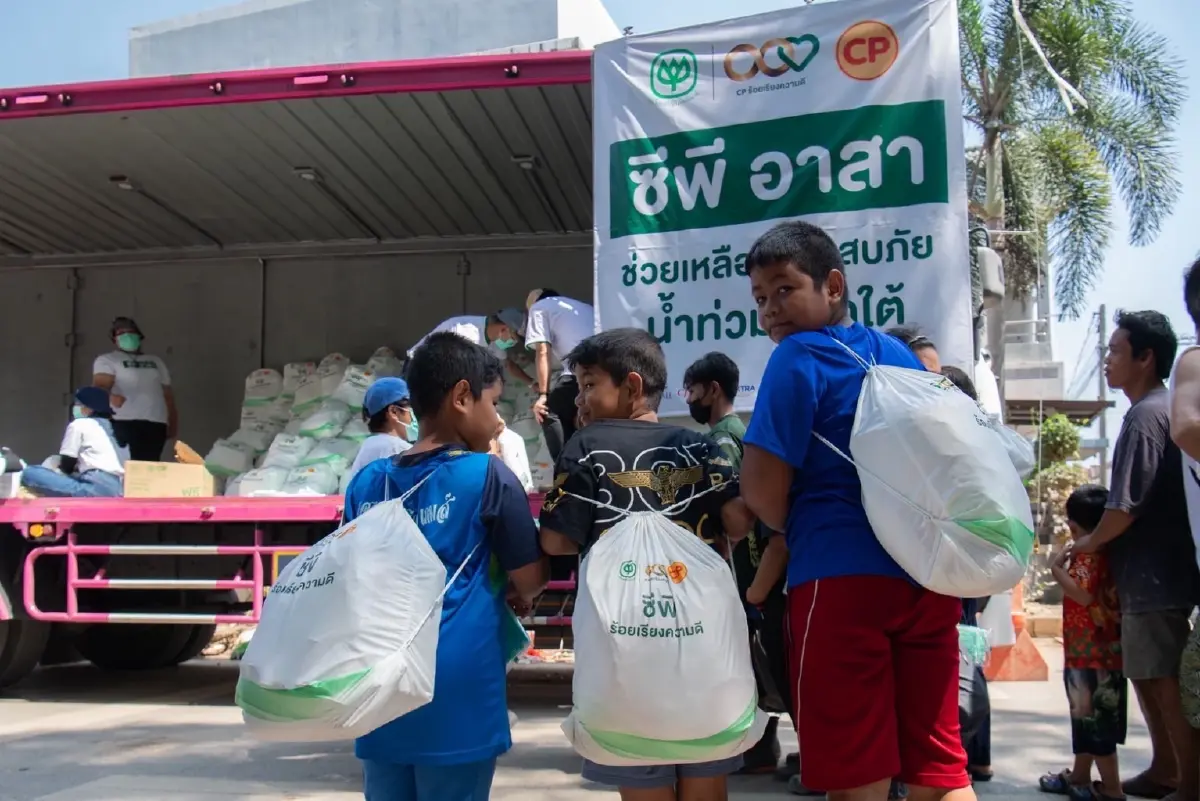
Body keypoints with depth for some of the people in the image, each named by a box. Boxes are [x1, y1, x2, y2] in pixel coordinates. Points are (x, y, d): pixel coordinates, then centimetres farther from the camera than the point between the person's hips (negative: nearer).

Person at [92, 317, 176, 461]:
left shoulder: (155, 361, 27)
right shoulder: (106, 360, 11)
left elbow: (168, 395, 25)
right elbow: (100, 386, -8)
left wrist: (173, 425, 14)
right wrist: (109, 397, -32)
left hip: (156, 424, 4)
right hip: (124, 422, -4)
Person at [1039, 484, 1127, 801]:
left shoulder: (1089, 552, -15)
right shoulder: (1102, 551, 13)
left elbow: (1083, 595, -25)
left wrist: (1057, 569, -13)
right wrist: (1067, 567, 13)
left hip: (1092, 651, -10)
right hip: (1092, 649, 10)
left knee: (1095, 718, -4)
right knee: (1086, 715, 17)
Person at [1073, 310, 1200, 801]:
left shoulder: (1145, 415, -16)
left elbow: (1126, 507, -21)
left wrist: (1089, 542, -4)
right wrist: (1102, 540, 18)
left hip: (1152, 577, -10)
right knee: (1147, 676, 17)